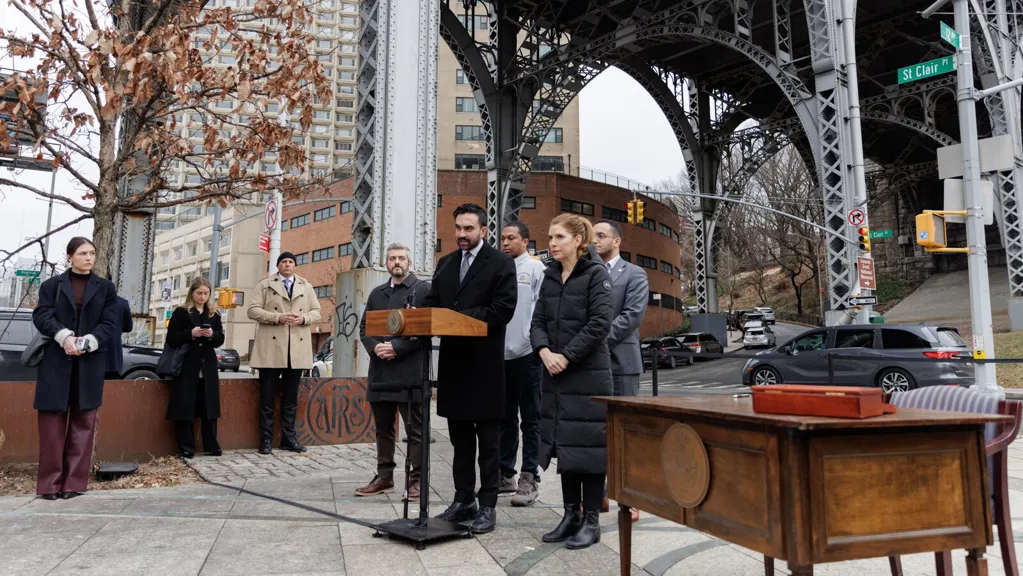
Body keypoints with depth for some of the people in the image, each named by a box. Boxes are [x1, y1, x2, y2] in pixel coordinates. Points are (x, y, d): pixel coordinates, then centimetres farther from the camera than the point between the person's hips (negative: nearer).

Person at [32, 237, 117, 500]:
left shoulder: (106, 288, 9)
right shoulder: (52, 285, 8)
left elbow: (109, 325, 2)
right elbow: (41, 316, -4)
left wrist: (87, 342, -15)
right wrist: (64, 336, -20)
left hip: (90, 364, 1)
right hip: (56, 362, 0)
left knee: (83, 423, 3)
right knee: (52, 423, 0)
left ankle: (74, 481, 9)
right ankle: (50, 482, 8)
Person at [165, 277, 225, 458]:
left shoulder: (214, 315, 12)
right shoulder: (180, 312, 1)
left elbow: (220, 340, 9)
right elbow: (171, 339, -4)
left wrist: (212, 335, -11)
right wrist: (191, 333, -18)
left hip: (208, 367, 3)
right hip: (186, 366, -3)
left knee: (209, 407, 5)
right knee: (185, 407, -3)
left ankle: (212, 446, 11)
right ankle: (187, 448, 5)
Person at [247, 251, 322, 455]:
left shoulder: (306, 287, 14)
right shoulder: (265, 285, 7)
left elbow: (316, 312, 12)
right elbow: (253, 310, -2)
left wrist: (303, 318, -10)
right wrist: (278, 317, -16)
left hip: (297, 349, 3)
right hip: (271, 348, -2)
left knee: (291, 398, 9)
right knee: (267, 397, 2)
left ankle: (289, 438, 16)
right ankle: (266, 439, 10)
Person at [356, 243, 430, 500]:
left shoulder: (423, 289, 0)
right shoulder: (377, 293, 18)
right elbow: (364, 327, 15)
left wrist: (396, 348, -16)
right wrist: (375, 347, -6)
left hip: (410, 372, -6)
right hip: (380, 371, 6)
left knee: (415, 429, -1)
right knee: (383, 428, 13)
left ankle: (416, 479, 6)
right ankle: (384, 476, 23)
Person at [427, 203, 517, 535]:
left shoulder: (501, 263, -4)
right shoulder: (445, 264, 15)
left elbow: (503, 310, -13)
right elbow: (432, 305, 14)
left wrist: (462, 318, -18)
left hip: (485, 364, -6)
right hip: (453, 361, 6)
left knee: (488, 440, 4)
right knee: (460, 438, 14)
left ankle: (487, 506, 12)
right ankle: (463, 501, 25)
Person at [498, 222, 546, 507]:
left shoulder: (536, 268, -2)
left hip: (526, 353, -6)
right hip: (500, 353, 6)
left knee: (530, 419, 2)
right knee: (505, 419, 14)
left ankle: (529, 479, 8)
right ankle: (505, 474, 25)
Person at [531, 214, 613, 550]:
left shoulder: (595, 274, -6)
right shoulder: (550, 277, 12)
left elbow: (600, 324, -15)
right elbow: (538, 321, 9)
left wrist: (566, 356, -16)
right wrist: (545, 352, -10)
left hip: (588, 373, -6)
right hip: (555, 374, 6)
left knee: (588, 445, 0)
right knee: (562, 444, 11)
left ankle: (591, 521, 11)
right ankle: (571, 515, 23)